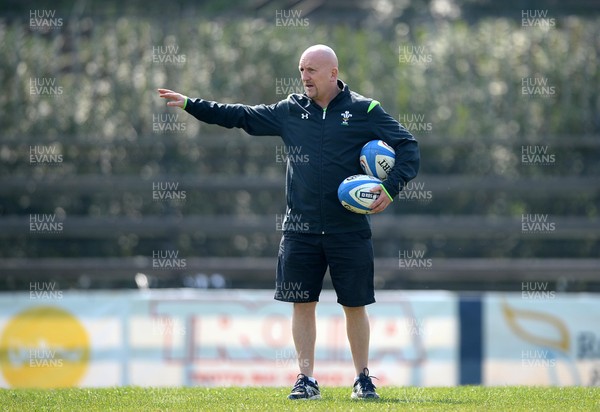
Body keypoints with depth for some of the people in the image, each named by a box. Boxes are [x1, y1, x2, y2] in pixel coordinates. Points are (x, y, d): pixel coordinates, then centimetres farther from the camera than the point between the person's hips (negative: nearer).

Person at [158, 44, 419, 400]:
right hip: (301, 230, 3)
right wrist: (190, 104, 10)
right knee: (303, 304, 1)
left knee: (355, 305, 3)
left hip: (350, 232, -3)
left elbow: (408, 147, 0)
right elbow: (240, 116, 14)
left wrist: (391, 187, -14)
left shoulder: (364, 111, -1)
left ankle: (363, 379, 16)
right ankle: (307, 380, 8)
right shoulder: (290, 111, 9)